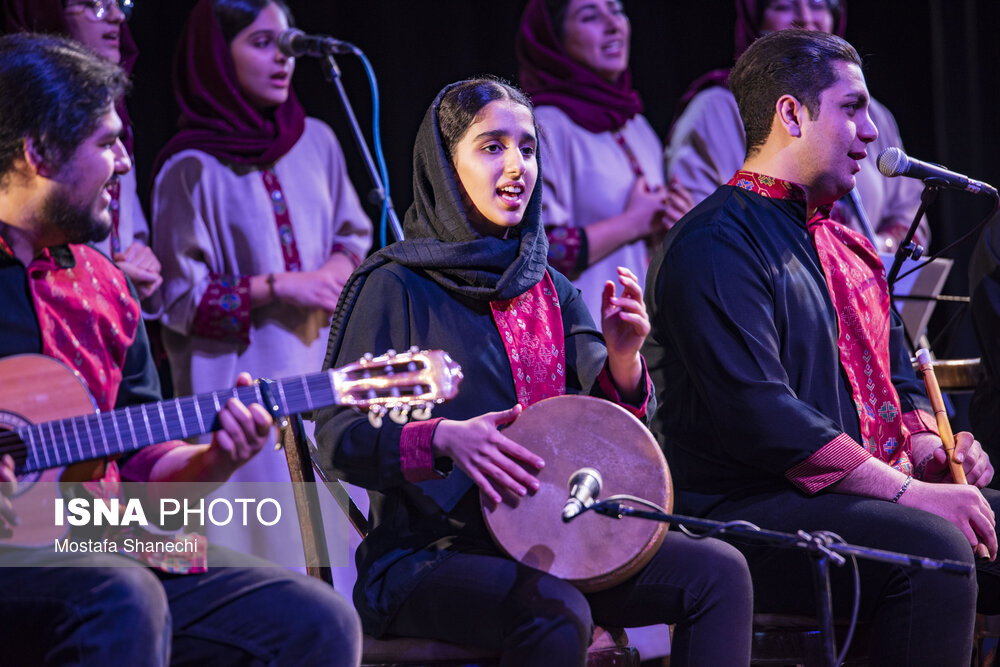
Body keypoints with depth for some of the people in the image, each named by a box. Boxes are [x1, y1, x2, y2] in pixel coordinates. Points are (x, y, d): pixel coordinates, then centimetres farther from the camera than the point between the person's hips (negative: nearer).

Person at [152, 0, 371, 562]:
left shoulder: (316, 141, 8)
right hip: (246, 378, -5)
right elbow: (180, 299, -8)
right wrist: (279, 288, -14)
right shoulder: (192, 170, -8)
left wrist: (335, 272, -3)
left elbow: (355, 235, 19)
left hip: (328, 367, 6)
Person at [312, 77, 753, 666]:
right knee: (557, 611, -36)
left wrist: (623, 358, -11)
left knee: (719, 570, -13)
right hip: (430, 553, -6)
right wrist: (444, 439, -27)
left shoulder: (552, 290, 15)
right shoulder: (396, 286, -4)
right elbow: (338, 439, -10)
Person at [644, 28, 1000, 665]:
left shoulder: (845, 246, 21)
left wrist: (928, 448, 4)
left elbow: (897, 377, 29)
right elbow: (758, 414, -20)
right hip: (746, 509, -9)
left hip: (864, 490, 9)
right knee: (931, 548, -32)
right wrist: (906, 490, -22)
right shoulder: (713, 245, -10)